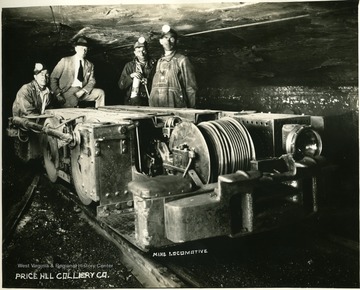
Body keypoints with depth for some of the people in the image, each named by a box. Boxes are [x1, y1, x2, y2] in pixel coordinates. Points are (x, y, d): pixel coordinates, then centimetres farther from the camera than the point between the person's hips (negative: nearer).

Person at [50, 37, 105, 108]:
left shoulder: (90, 65, 14)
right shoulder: (65, 61, 4)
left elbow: (92, 81, 8)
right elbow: (53, 77, 4)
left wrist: (83, 91, -12)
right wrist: (57, 93, -9)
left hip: (82, 91, 4)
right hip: (68, 90, -4)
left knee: (100, 92, -14)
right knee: (73, 101, -36)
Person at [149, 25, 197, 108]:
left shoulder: (182, 60, 0)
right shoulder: (159, 61, 16)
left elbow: (191, 88, -2)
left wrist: (190, 110, -6)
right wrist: (151, 105, 11)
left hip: (176, 107, -4)